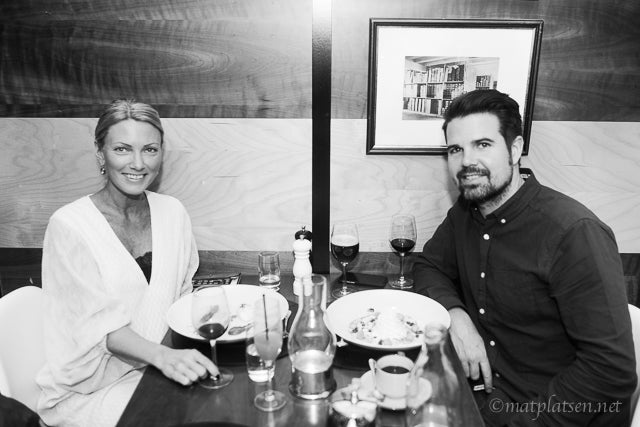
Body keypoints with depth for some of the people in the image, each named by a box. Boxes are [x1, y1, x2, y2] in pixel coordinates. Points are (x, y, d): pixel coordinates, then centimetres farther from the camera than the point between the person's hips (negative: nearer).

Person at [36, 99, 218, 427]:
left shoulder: (172, 212, 0)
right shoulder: (68, 225, -14)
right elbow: (100, 324, -18)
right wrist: (162, 355, -33)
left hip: (160, 365, 5)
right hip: (88, 390, -4)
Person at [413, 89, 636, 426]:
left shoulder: (575, 233, -24)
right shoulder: (466, 212, -2)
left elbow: (612, 369, -23)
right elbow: (429, 266, 9)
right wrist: (455, 314, -12)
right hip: (482, 389, 6)